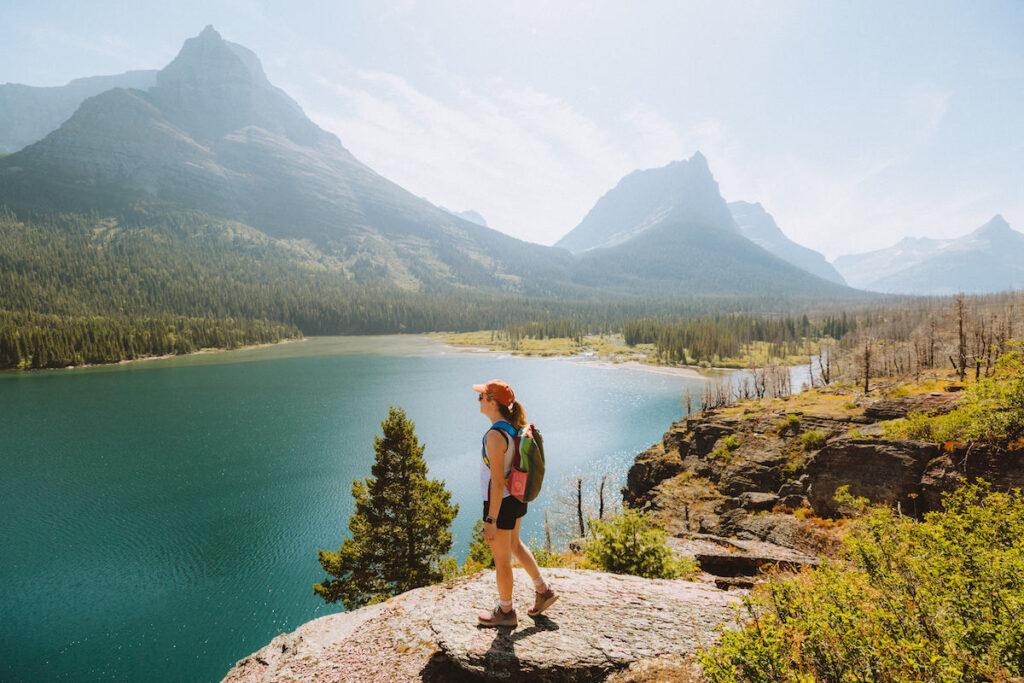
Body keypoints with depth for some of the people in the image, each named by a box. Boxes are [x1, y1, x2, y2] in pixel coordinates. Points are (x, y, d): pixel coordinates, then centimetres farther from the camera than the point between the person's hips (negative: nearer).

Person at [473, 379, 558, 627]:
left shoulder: (494, 436, -28)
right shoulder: (512, 426, -2)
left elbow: (497, 482, -26)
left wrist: (490, 521, -20)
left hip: (501, 503, -9)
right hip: (516, 498, 9)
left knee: (501, 559, 12)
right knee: (514, 544, 29)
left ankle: (506, 611, 34)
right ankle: (543, 590, 42)